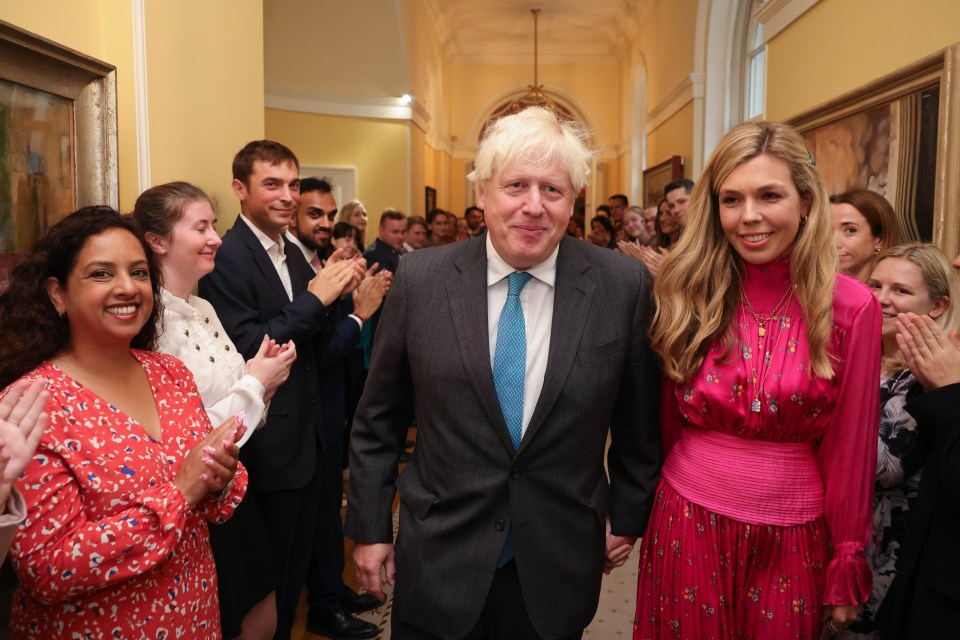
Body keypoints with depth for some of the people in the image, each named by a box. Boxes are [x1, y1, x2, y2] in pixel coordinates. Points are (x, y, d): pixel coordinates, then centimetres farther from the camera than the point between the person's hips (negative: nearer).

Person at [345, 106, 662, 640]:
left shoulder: (625, 286, -10)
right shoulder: (421, 279, -9)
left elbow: (639, 423, 2)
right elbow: (378, 419, 0)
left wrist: (629, 515, 10)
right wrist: (370, 526, 3)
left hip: (560, 567, 0)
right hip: (439, 563, 0)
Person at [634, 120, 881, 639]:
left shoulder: (851, 306, -8)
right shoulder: (688, 296, -5)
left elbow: (848, 447, -2)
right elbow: (667, 420, 5)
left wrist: (846, 568, 2)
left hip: (790, 541, -1)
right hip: (687, 529, 1)